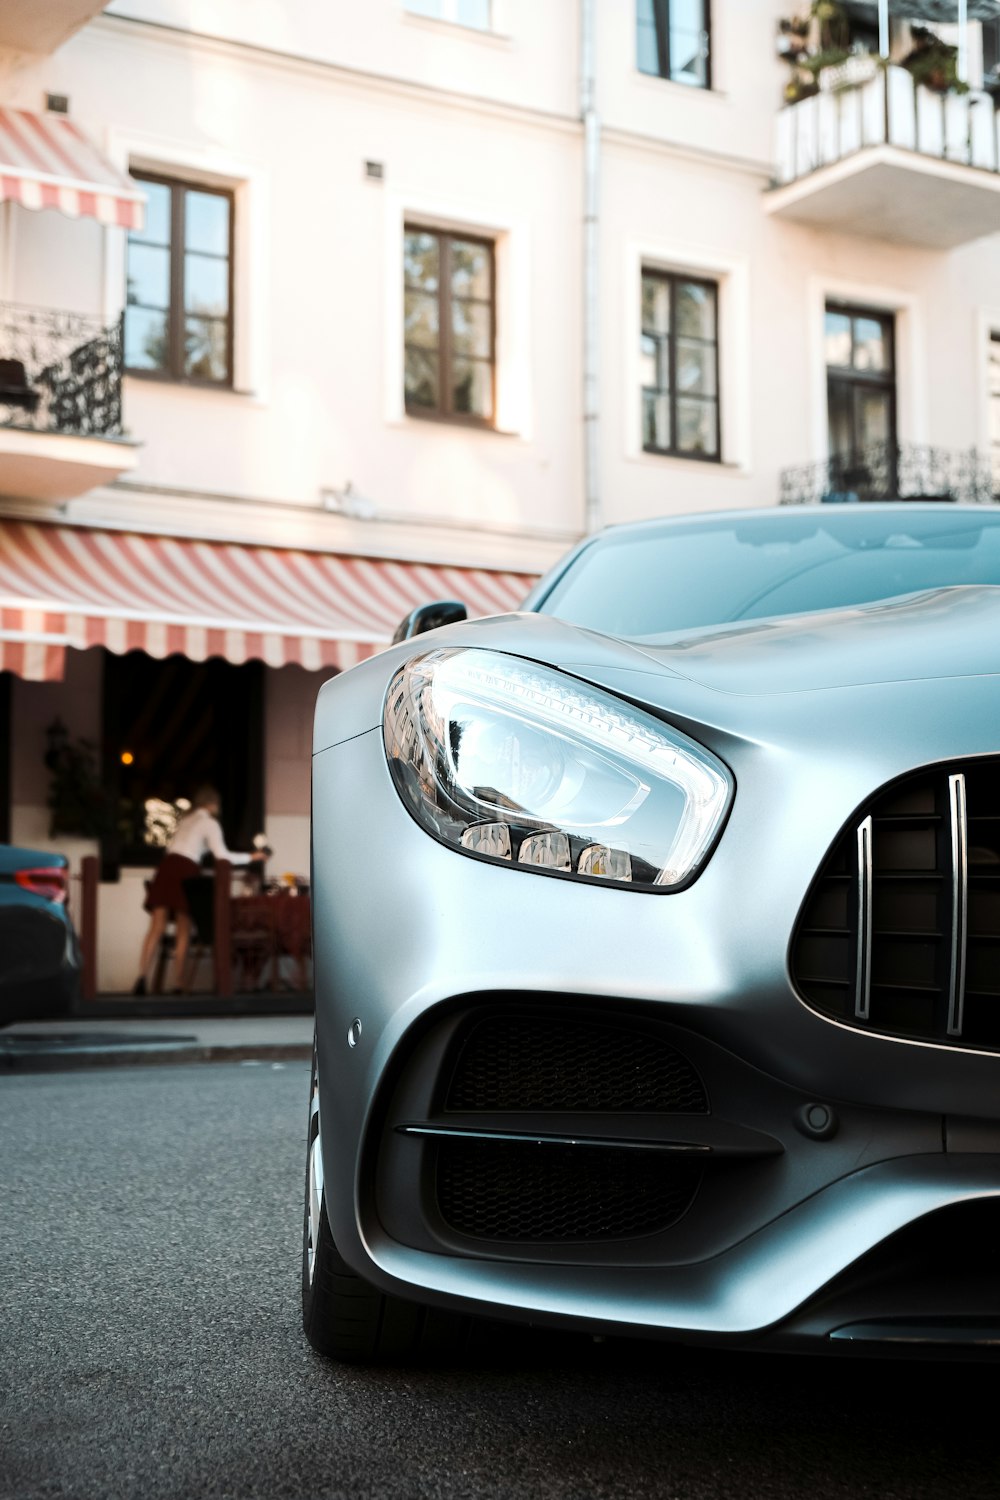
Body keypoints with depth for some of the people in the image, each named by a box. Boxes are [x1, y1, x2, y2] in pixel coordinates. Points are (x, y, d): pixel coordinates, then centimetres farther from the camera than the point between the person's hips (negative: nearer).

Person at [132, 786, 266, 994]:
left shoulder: (186, 820, 26)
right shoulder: (210, 823, 7)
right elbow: (222, 855, -2)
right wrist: (251, 857, 6)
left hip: (167, 866, 5)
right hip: (185, 871, -5)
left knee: (157, 927, -5)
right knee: (183, 931, 4)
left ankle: (142, 976, -20)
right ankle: (178, 984, 1)